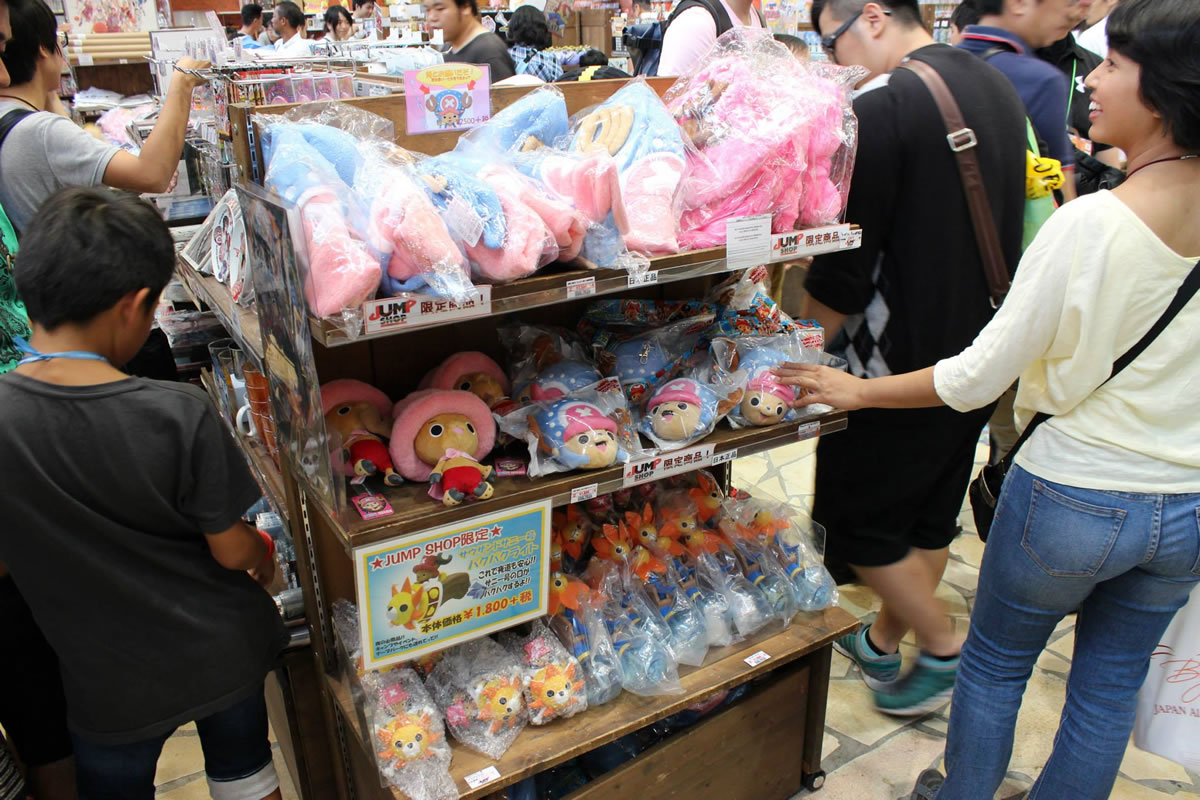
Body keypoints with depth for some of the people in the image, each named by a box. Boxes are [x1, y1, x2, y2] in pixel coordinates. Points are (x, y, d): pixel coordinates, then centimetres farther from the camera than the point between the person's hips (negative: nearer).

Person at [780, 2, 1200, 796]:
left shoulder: (1090, 224, -24)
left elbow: (979, 376, -19)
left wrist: (858, 391, -6)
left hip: (1073, 499, -5)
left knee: (995, 661, 19)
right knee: (1111, 684, 22)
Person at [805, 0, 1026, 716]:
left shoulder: (882, 109, -19)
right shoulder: (999, 88, 9)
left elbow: (844, 264, -18)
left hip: (902, 362, -9)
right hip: (984, 349, 9)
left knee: (856, 518, 10)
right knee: (932, 512, 19)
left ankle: (945, 648, 20)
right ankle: (883, 642, 37)